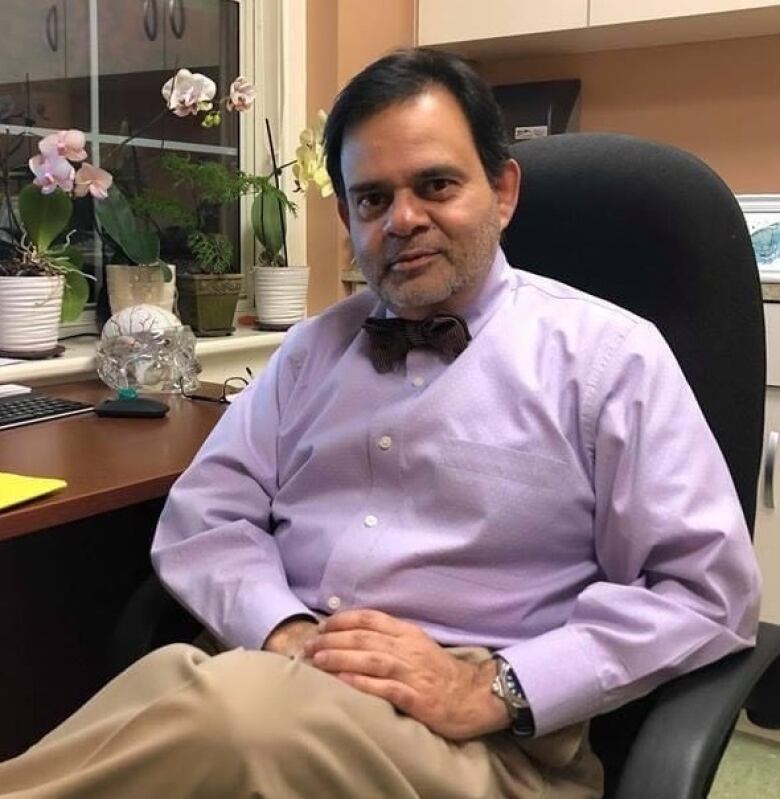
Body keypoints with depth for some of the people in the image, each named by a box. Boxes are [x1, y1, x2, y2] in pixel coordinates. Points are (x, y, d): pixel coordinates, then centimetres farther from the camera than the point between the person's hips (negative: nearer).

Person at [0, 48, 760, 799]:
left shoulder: (608, 354, 2)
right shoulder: (311, 349, 17)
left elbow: (710, 588, -4)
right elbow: (202, 519, 11)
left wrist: (493, 689, -16)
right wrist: (283, 634, -11)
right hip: (279, 685, 3)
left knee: (229, 706, -34)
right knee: (173, 680, -34)